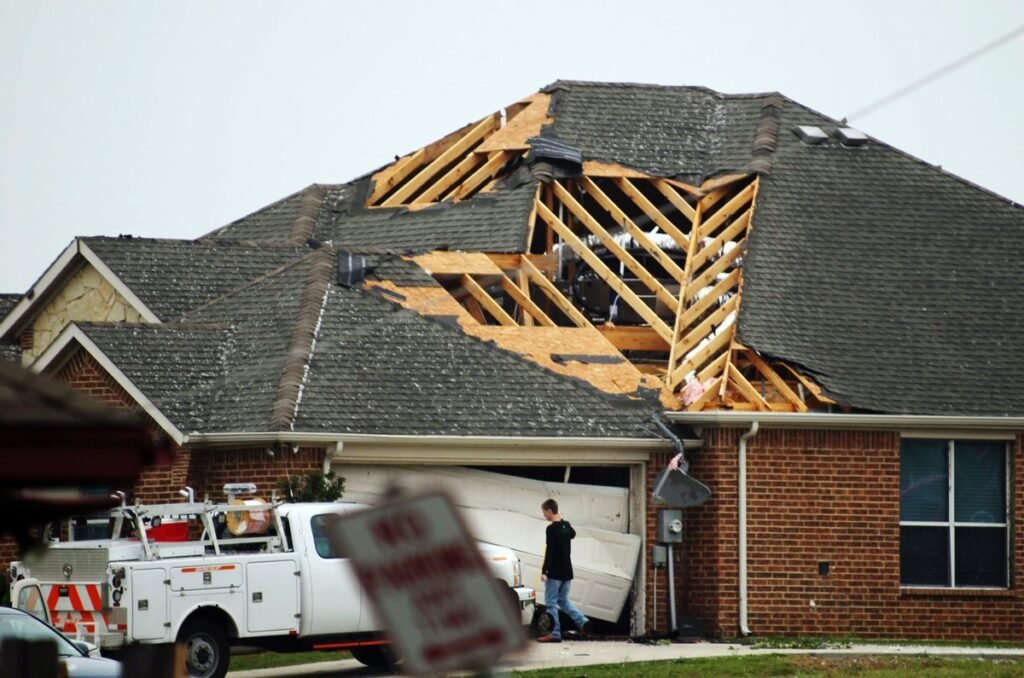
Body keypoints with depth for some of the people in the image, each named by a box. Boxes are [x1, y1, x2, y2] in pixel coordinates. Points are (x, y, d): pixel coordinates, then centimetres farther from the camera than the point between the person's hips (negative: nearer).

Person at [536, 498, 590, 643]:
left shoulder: (552, 529, -15)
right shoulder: (566, 525, 8)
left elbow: (549, 552, -20)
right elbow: (572, 534, 33)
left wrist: (544, 571, -19)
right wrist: (562, 520, 26)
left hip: (555, 572, -8)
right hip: (567, 571, 8)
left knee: (551, 602, -1)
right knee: (563, 600, 18)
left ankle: (555, 633, -4)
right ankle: (583, 621, 2)